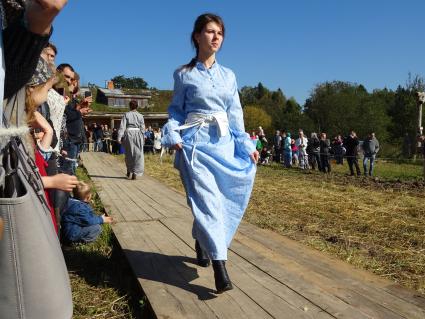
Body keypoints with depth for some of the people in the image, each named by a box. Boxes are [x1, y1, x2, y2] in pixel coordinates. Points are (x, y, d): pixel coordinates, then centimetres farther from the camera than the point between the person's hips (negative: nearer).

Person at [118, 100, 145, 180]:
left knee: (129, 153, 18)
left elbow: (122, 127, -6)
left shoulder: (126, 115, -1)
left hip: (128, 134, 1)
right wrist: (142, 138, 9)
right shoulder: (140, 116, 1)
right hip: (138, 135, -1)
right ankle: (134, 173, 0)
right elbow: (142, 128, 1)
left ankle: (129, 171, 28)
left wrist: (120, 137, -6)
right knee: (137, 154, 5)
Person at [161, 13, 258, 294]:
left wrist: (247, 146, 8)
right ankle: (219, 266, -12)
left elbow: (235, 115, 13)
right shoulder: (184, 74, 4)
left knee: (225, 197, 7)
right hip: (195, 143, -4)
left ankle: (202, 244, 33)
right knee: (206, 200, -13)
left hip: (224, 143, 5)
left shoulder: (229, 75, 14)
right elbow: (176, 110, 6)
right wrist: (173, 136, -12)